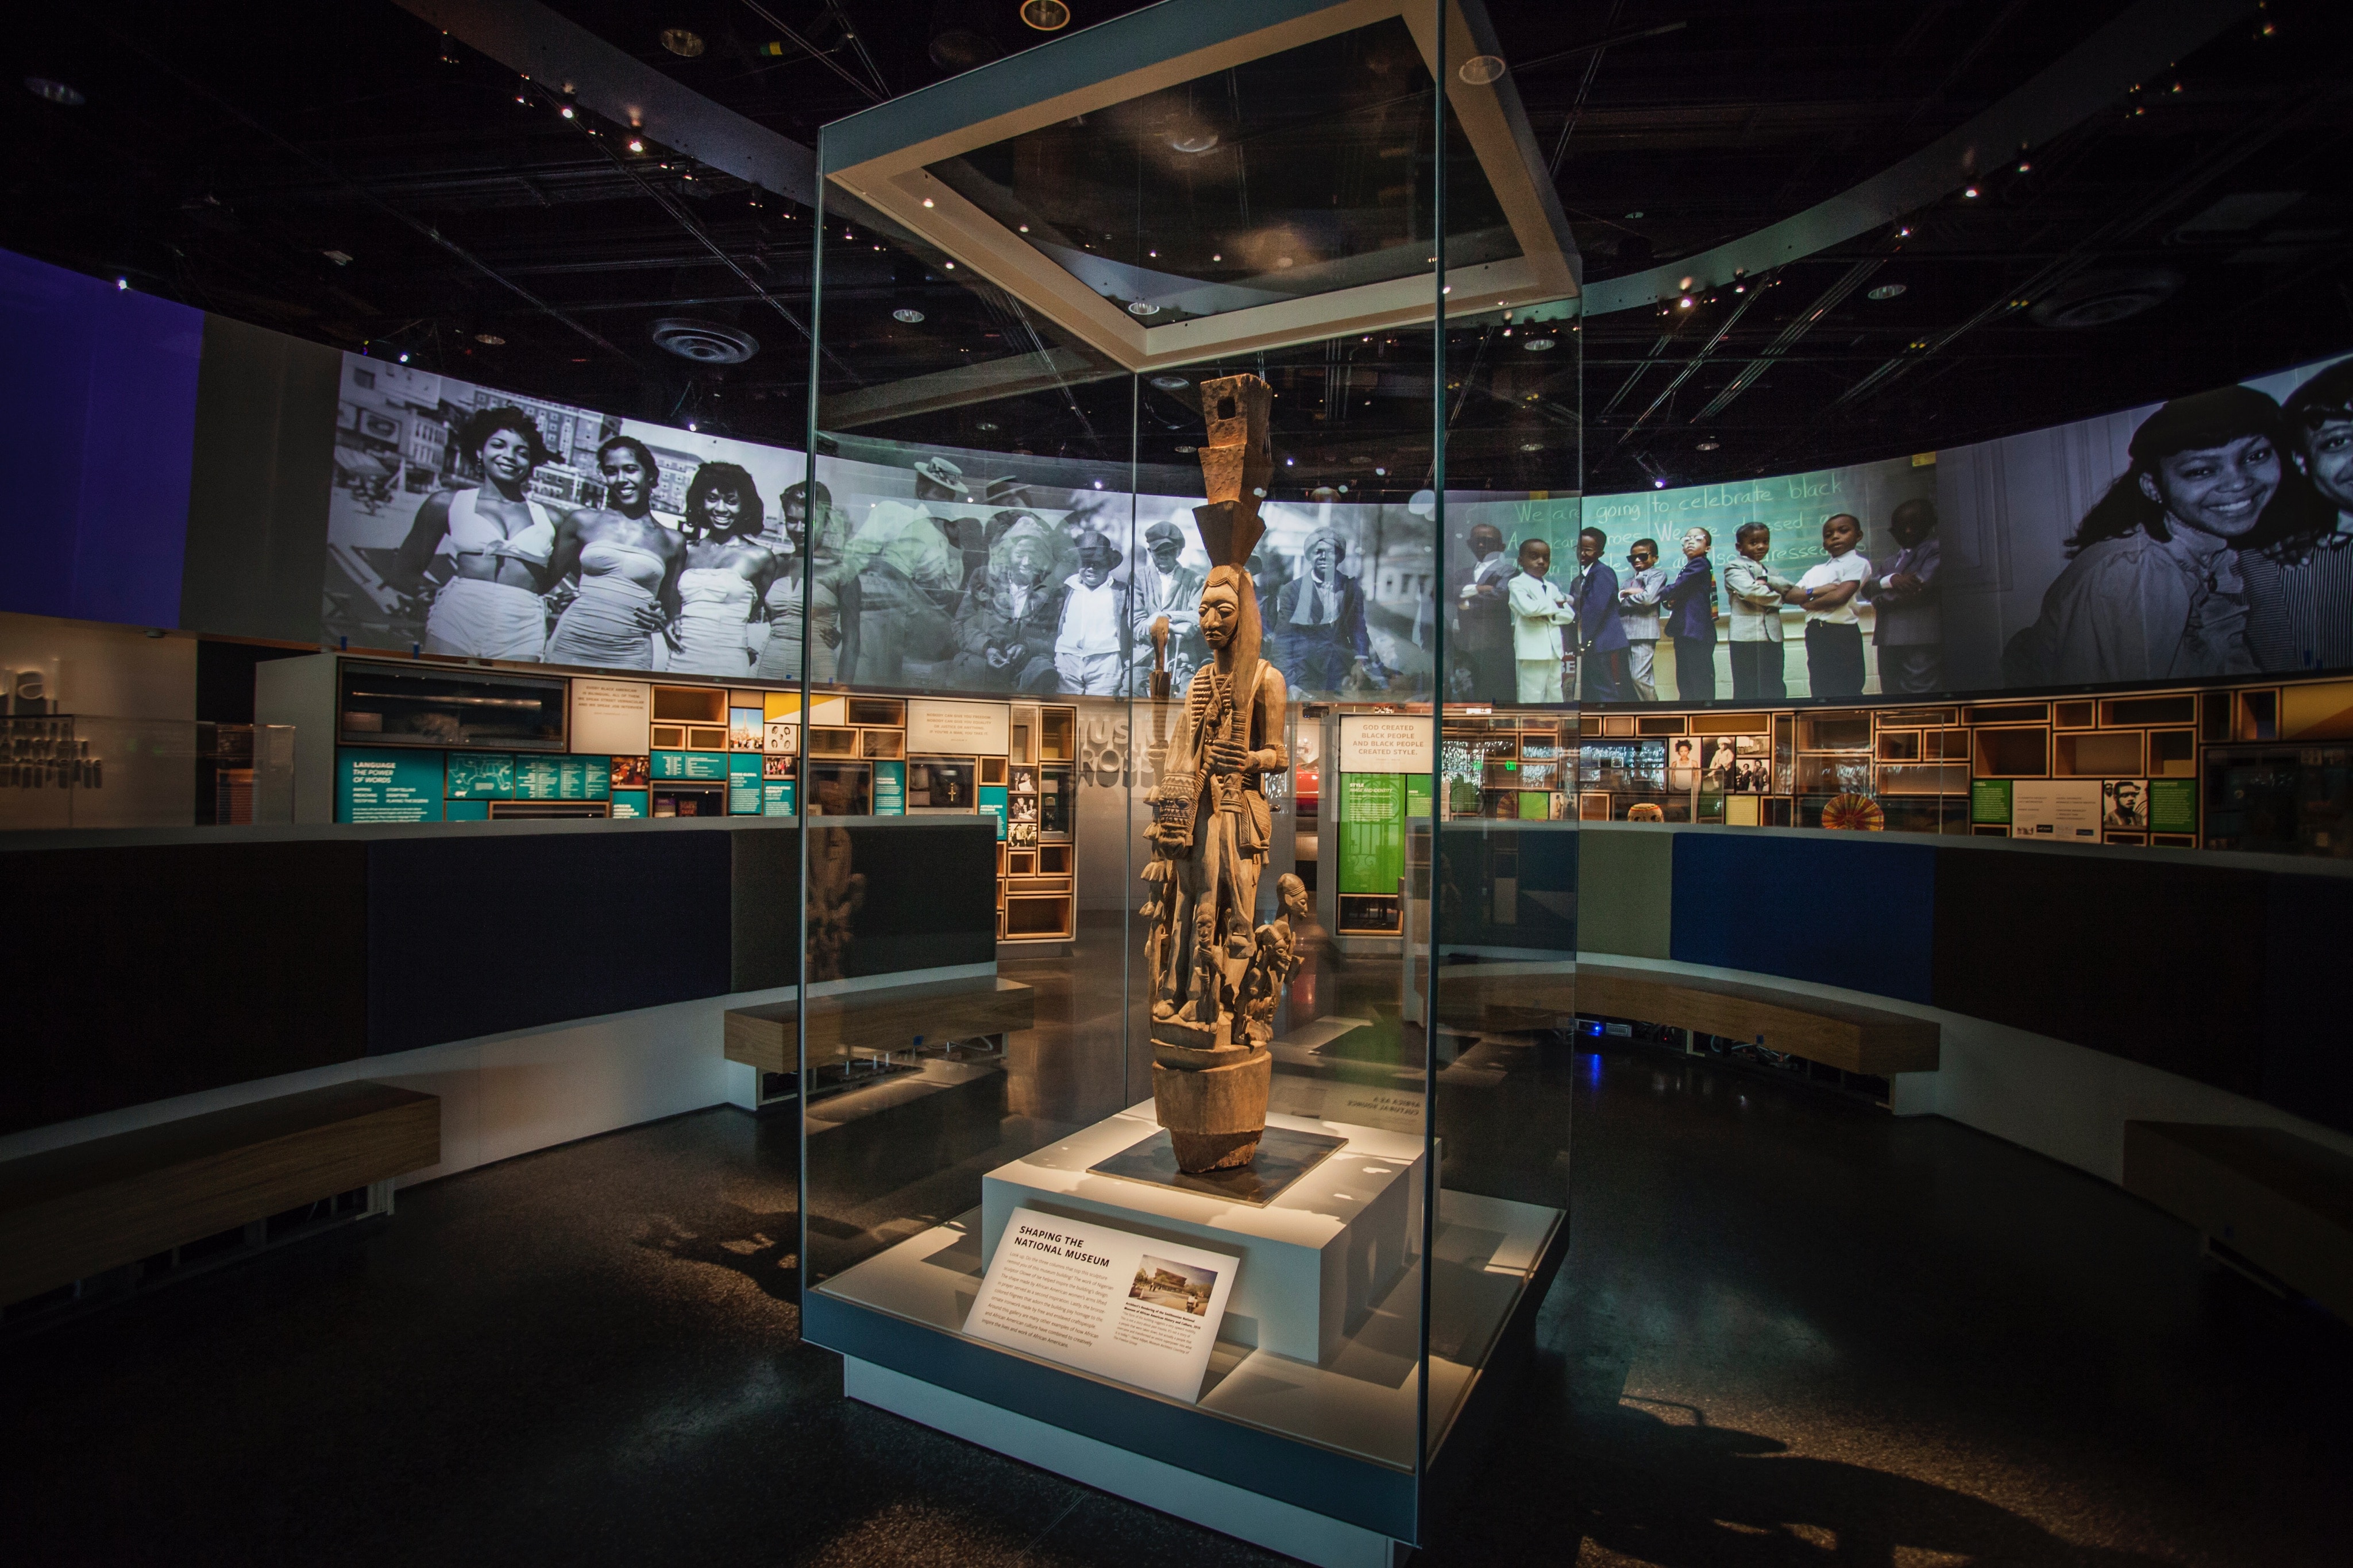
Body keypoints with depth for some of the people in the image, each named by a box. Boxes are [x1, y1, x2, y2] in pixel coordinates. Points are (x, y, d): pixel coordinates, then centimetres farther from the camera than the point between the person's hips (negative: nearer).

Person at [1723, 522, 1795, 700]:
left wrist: (1767, 581, -10)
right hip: (1745, 635, -6)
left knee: (1774, 690, 2)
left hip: (1772, 635, 6)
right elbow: (1750, 590, -14)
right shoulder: (1734, 567, 3)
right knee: (1746, 691, -6)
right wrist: (1777, 598, 0)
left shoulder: (1770, 571, 23)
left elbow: (1792, 589, 5)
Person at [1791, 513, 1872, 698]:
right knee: (1820, 689, 8)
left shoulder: (1858, 563, -1)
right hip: (1815, 634, 7)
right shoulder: (1816, 570, 19)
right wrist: (1815, 591, -9)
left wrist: (1808, 602, -1)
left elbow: (1840, 596, -15)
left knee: (1846, 690, -6)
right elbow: (1790, 595, 9)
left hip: (1843, 634, -7)